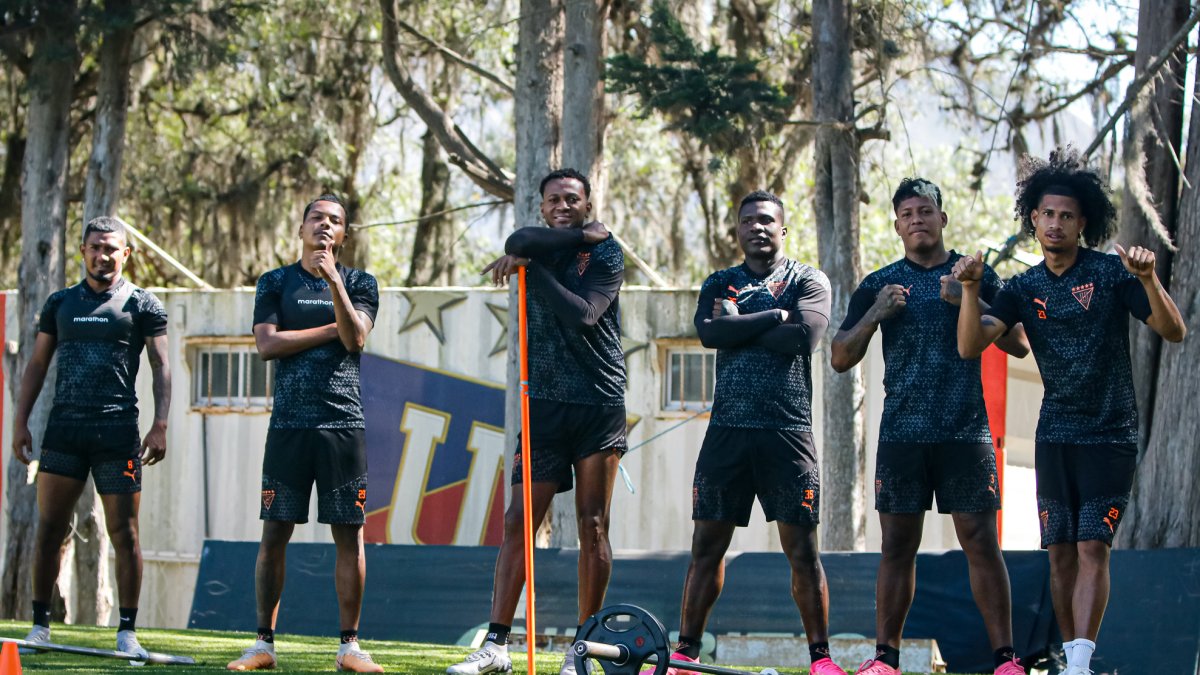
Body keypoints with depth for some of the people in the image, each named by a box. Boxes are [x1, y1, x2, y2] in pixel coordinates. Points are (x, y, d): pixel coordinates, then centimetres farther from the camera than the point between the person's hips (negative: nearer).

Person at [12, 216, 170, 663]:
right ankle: (40, 626, 6)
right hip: (64, 428, 3)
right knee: (50, 528, 1)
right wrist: (20, 421, 7)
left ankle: (127, 632, 1)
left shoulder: (142, 304, 5)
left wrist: (159, 426, -9)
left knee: (124, 533, -3)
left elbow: (160, 367, 2)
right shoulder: (60, 303, 13)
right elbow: (37, 365, 16)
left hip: (118, 430, -3)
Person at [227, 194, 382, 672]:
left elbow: (355, 338, -7)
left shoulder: (358, 284, 10)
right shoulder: (276, 283, 11)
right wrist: (331, 330, -3)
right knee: (274, 533, -1)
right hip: (289, 423, 0)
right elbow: (267, 344, -2)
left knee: (349, 534, -2)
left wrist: (334, 280, -17)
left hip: (343, 422, 0)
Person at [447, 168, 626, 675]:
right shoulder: (536, 250, 12)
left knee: (593, 525, -2)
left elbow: (582, 315, -14)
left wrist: (533, 266, -11)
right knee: (519, 520, -4)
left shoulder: (606, 254, 2)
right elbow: (520, 241, -14)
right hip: (545, 403, 3)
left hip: (599, 403, -3)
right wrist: (580, 236, -10)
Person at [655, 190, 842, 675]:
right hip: (727, 429, 3)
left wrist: (737, 326, -4)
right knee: (707, 545, 3)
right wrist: (774, 316, -7)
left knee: (801, 548, -2)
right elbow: (708, 332, -5)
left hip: (787, 430, -3)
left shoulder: (808, 281, 6)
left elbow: (804, 335, -13)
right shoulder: (719, 284, 16)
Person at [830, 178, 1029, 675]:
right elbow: (840, 359, 9)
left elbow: (1019, 344, 2)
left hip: (966, 430, -1)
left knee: (981, 541, -5)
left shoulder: (977, 276, 8)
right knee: (897, 544, 2)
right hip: (901, 430, 1)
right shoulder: (879, 285, 11)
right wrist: (875, 314, -8)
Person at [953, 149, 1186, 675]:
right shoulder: (1024, 288, 6)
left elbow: (1173, 331, -12)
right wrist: (970, 289, -18)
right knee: (1061, 552, 5)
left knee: (1092, 547, -13)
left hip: (1110, 435, -4)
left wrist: (1149, 280, -28)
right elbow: (970, 345, -3)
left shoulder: (1111, 273, -6)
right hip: (1054, 435, 4)